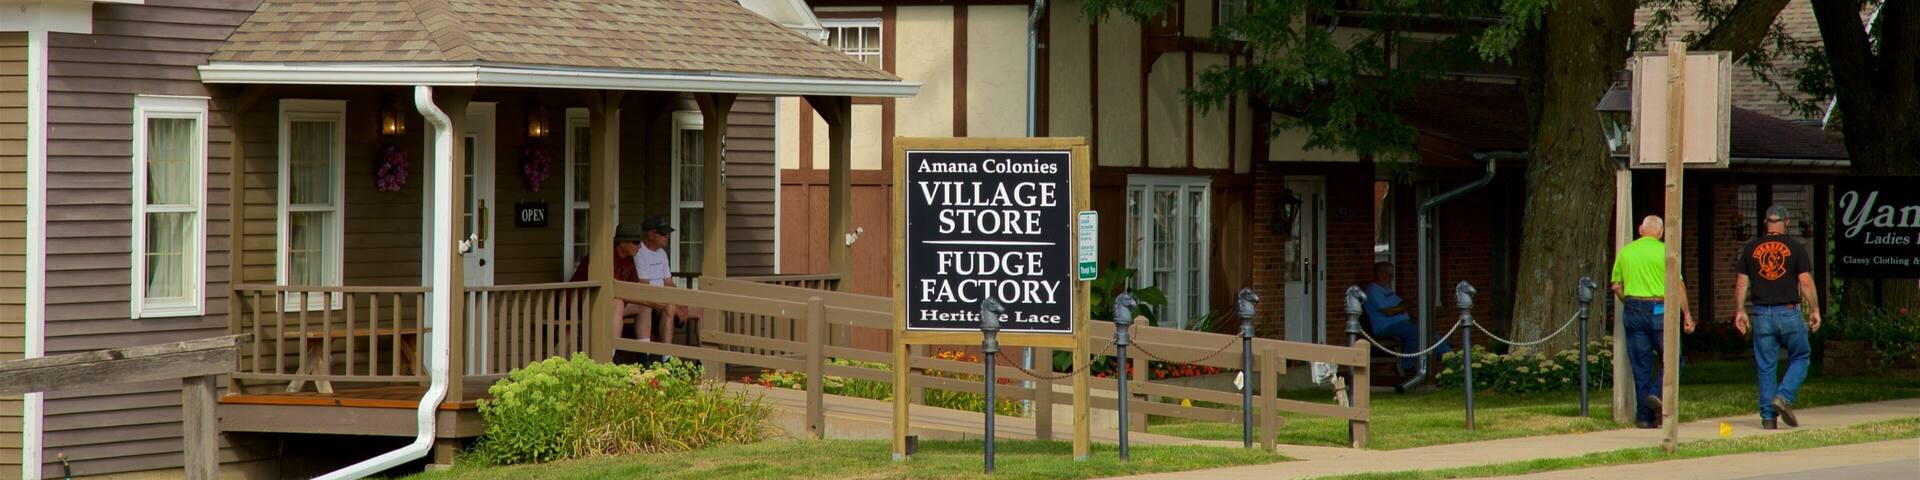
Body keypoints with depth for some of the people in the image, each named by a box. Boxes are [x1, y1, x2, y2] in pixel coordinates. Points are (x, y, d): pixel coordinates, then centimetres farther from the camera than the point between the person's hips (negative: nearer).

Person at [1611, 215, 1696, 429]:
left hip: (1633, 309, 4)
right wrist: (1686, 314, -3)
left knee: (1641, 364, 6)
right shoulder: (1664, 251, -4)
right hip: (1659, 308, -4)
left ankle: (1645, 416, 5)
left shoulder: (1625, 251, 9)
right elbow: (1678, 285, -7)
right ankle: (1657, 394, -15)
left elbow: (1616, 286, 11)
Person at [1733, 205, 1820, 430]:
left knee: (1766, 366, 6)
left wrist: (1739, 311, 13)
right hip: (1789, 312, -3)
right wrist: (1815, 310, 2)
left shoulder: (1750, 249, 6)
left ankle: (1768, 416, 4)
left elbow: (1741, 283, 6)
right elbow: (1806, 282, -6)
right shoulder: (1795, 248, -2)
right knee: (1800, 358, 13)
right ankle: (1784, 397, -8)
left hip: (1762, 314, 3)